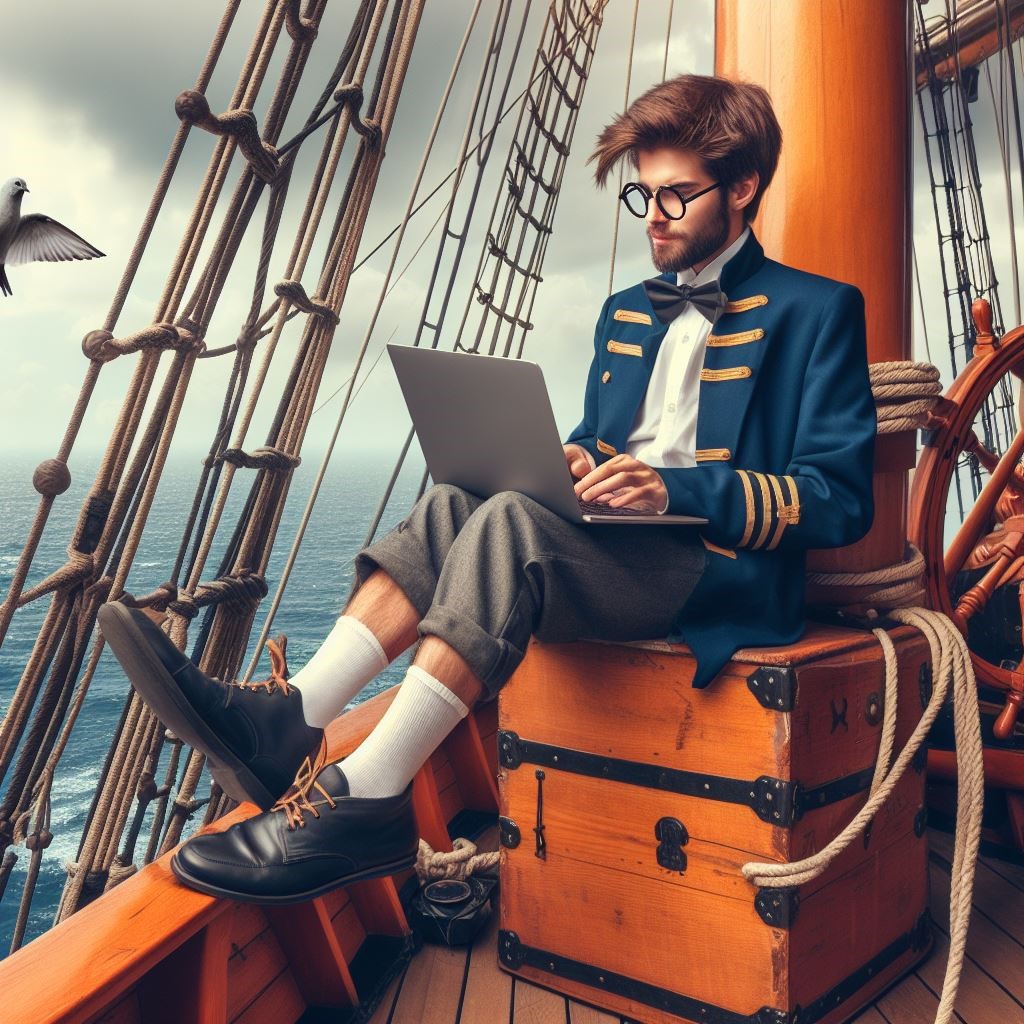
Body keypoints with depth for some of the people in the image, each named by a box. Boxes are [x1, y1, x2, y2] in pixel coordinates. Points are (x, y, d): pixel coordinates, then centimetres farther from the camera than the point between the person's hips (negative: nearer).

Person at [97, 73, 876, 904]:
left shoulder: (816, 311, 2)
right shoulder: (625, 312, 22)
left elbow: (840, 500, -8)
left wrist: (675, 487, -19)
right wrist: (564, 466, 0)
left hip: (722, 577, -6)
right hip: (610, 547, 6)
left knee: (511, 521, -32)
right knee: (454, 506, -21)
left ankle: (365, 798, -35)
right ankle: (289, 719, -33)